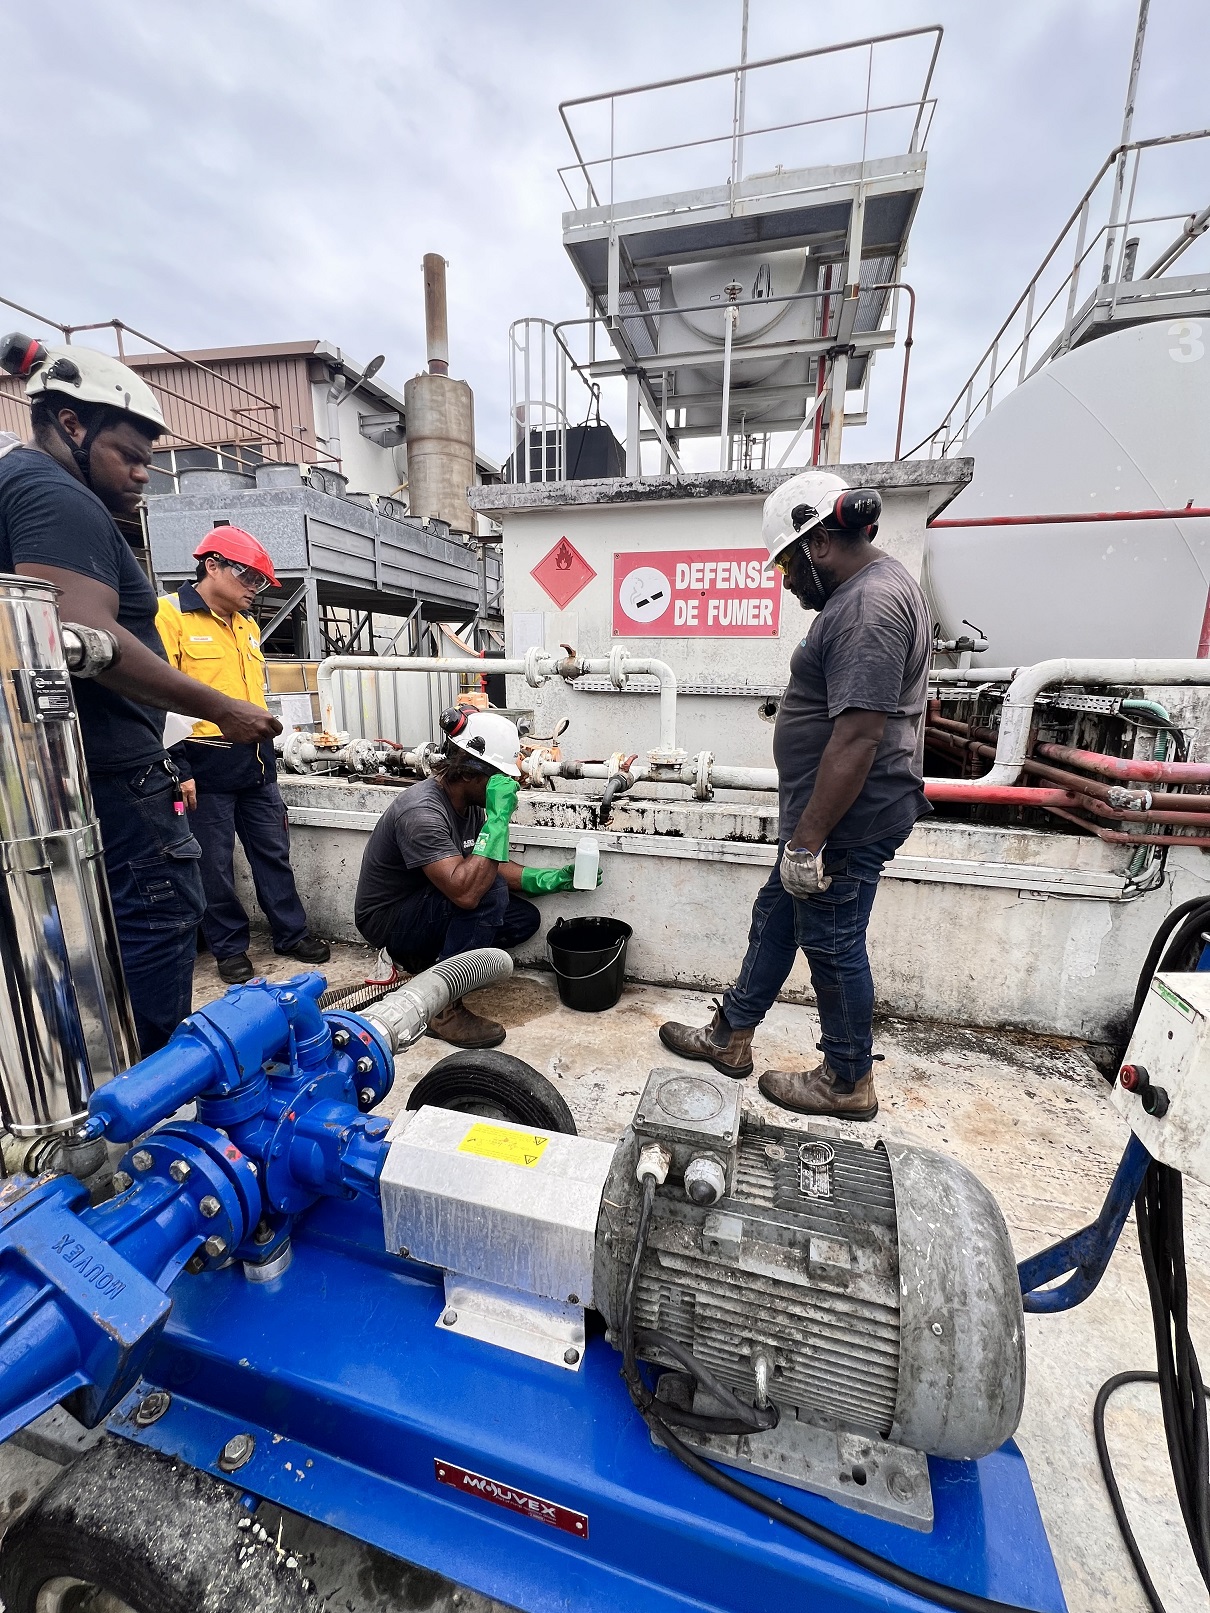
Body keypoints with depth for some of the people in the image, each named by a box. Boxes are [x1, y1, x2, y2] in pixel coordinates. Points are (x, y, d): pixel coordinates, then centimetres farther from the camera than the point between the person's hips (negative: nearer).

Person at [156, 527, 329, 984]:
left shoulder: (248, 626, 15)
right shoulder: (169, 615, -7)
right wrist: (178, 770, -16)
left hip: (256, 765, 7)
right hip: (206, 769, -6)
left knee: (274, 853, 12)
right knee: (215, 864, 7)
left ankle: (291, 933, 24)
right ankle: (229, 947, 22)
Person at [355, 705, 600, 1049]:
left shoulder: (469, 803, -4)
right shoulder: (422, 812, -31)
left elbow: (493, 866, 7)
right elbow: (465, 891, -41)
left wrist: (554, 878, -3)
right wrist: (499, 818, -39)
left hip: (424, 907, 9)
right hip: (387, 920, -8)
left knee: (524, 919, -1)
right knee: (490, 893, -30)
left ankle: (423, 957, 9)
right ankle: (442, 1008, -18)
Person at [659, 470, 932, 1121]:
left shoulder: (868, 604, -21)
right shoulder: (873, 587, 14)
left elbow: (858, 736, -28)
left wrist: (807, 840, -24)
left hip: (846, 822, -11)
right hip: (832, 812, 11)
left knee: (833, 945, 6)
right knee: (775, 917, 18)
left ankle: (848, 1082, 29)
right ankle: (730, 1036, 35)